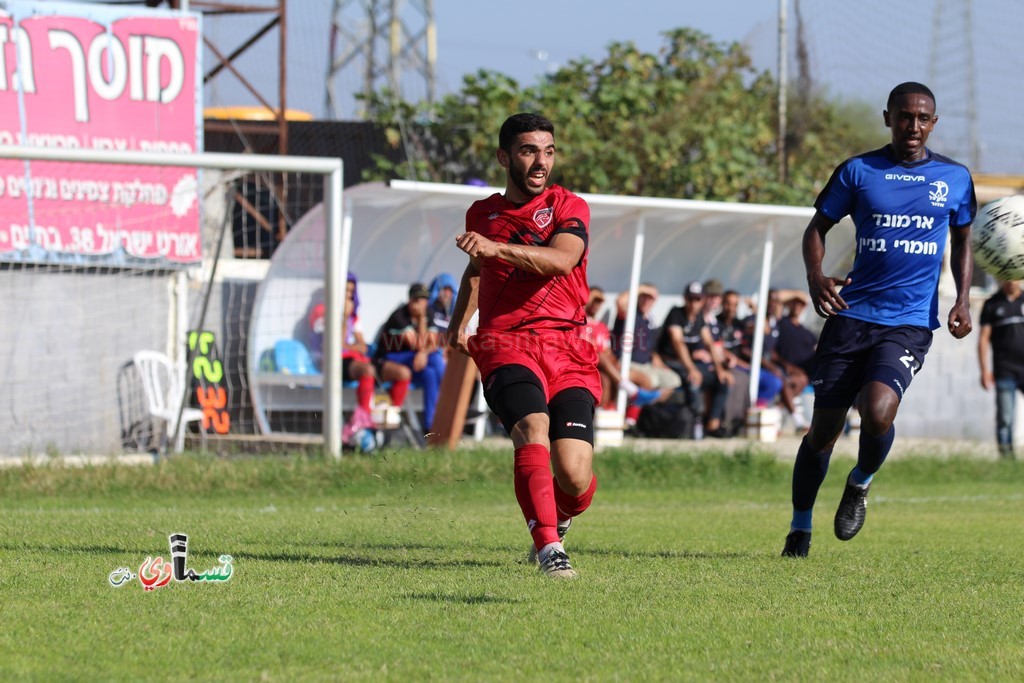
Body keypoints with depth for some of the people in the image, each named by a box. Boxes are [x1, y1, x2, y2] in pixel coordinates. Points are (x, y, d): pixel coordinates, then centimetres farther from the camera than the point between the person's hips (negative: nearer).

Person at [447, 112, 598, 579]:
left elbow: (560, 259, -18)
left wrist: (497, 247, -30)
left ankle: (555, 521, 25)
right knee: (532, 426, -31)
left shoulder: (569, 208, 5)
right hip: (505, 345, 1)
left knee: (575, 480, -12)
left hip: (567, 351, -1)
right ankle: (548, 549, -36)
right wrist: (460, 323, 30)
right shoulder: (482, 215, 17)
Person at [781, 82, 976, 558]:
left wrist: (962, 300, 5)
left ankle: (860, 484, 8)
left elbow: (962, 241, 20)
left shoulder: (955, 178, 7)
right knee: (824, 427, 1)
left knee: (878, 411, -24)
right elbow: (818, 227, 10)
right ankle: (800, 528, 19)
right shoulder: (858, 172, 3)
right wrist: (815, 277, -9)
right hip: (852, 316, 1)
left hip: (910, 323, -1)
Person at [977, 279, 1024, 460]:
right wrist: (984, 369, -3)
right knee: (1005, 418, -4)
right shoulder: (992, 304, 9)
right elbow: (983, 338, 6)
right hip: (1004, 371, -1)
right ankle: (1005, 453, -1)